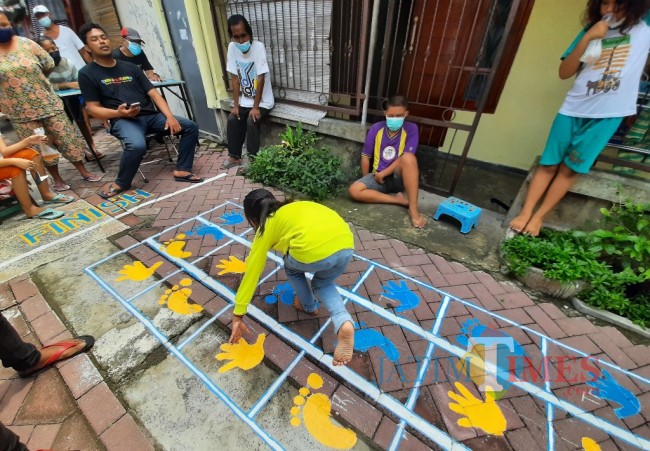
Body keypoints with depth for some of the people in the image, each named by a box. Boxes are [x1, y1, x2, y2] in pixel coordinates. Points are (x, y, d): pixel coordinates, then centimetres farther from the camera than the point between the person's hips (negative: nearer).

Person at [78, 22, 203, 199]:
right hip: (123, 120, -5)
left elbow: (153, 93, 11)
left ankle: (181, 170, -5)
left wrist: (169, 116, -7)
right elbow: (94, 108, 1)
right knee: (137, 145, -38)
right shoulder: (87, 74, 7)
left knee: (191, 126, -11)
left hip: (150, 115, 5)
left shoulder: (130, 67, 19)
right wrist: (119, 113, -20)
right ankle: (121, 183, -11)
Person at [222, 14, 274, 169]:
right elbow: (235, 78, -1)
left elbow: (261, 78, -20)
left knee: (251, 121, -25)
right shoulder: (232, 47, -4)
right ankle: (234, 156, 5)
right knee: (232, 119, -10)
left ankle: (253, 157, -7)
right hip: (245, 100, 5)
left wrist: (256, 107, -21)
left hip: (263, 100, -5)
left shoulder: (258, 47, -17)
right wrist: (236, 104, -6)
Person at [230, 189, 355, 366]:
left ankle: (309, 305, 45)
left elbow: (251, 274, 20)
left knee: (292, 267, 30)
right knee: (323, 284, 31)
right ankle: (344, 323, 9)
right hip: (346, 245, 6)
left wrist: (237, 316, 28)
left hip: (314, 251, -6)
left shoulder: (267, 227, 18)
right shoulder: (294, 208, 34)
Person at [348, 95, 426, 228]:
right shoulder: (376, 128, -3)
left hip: (399, 177, -2)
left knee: (408, 157, -36)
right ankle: (399, 200, -18)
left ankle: (413, 208, -31)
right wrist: (367, 181, 4)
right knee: (354, 190, -25)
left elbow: (405, 159, -16)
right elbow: (366, 156, 3)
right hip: (378, 176, 2)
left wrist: (383, 174, -16)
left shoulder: (411, 129, -7)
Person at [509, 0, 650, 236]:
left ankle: (539, 216, 9)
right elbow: (564, 73, 1)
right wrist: (587, 38, -11)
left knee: (571, 169, 2)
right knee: (549, 164, 0)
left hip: (608, 114, -1)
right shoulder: (592, 30, 9)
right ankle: (525, 213, 4)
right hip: (573, 109, 2)